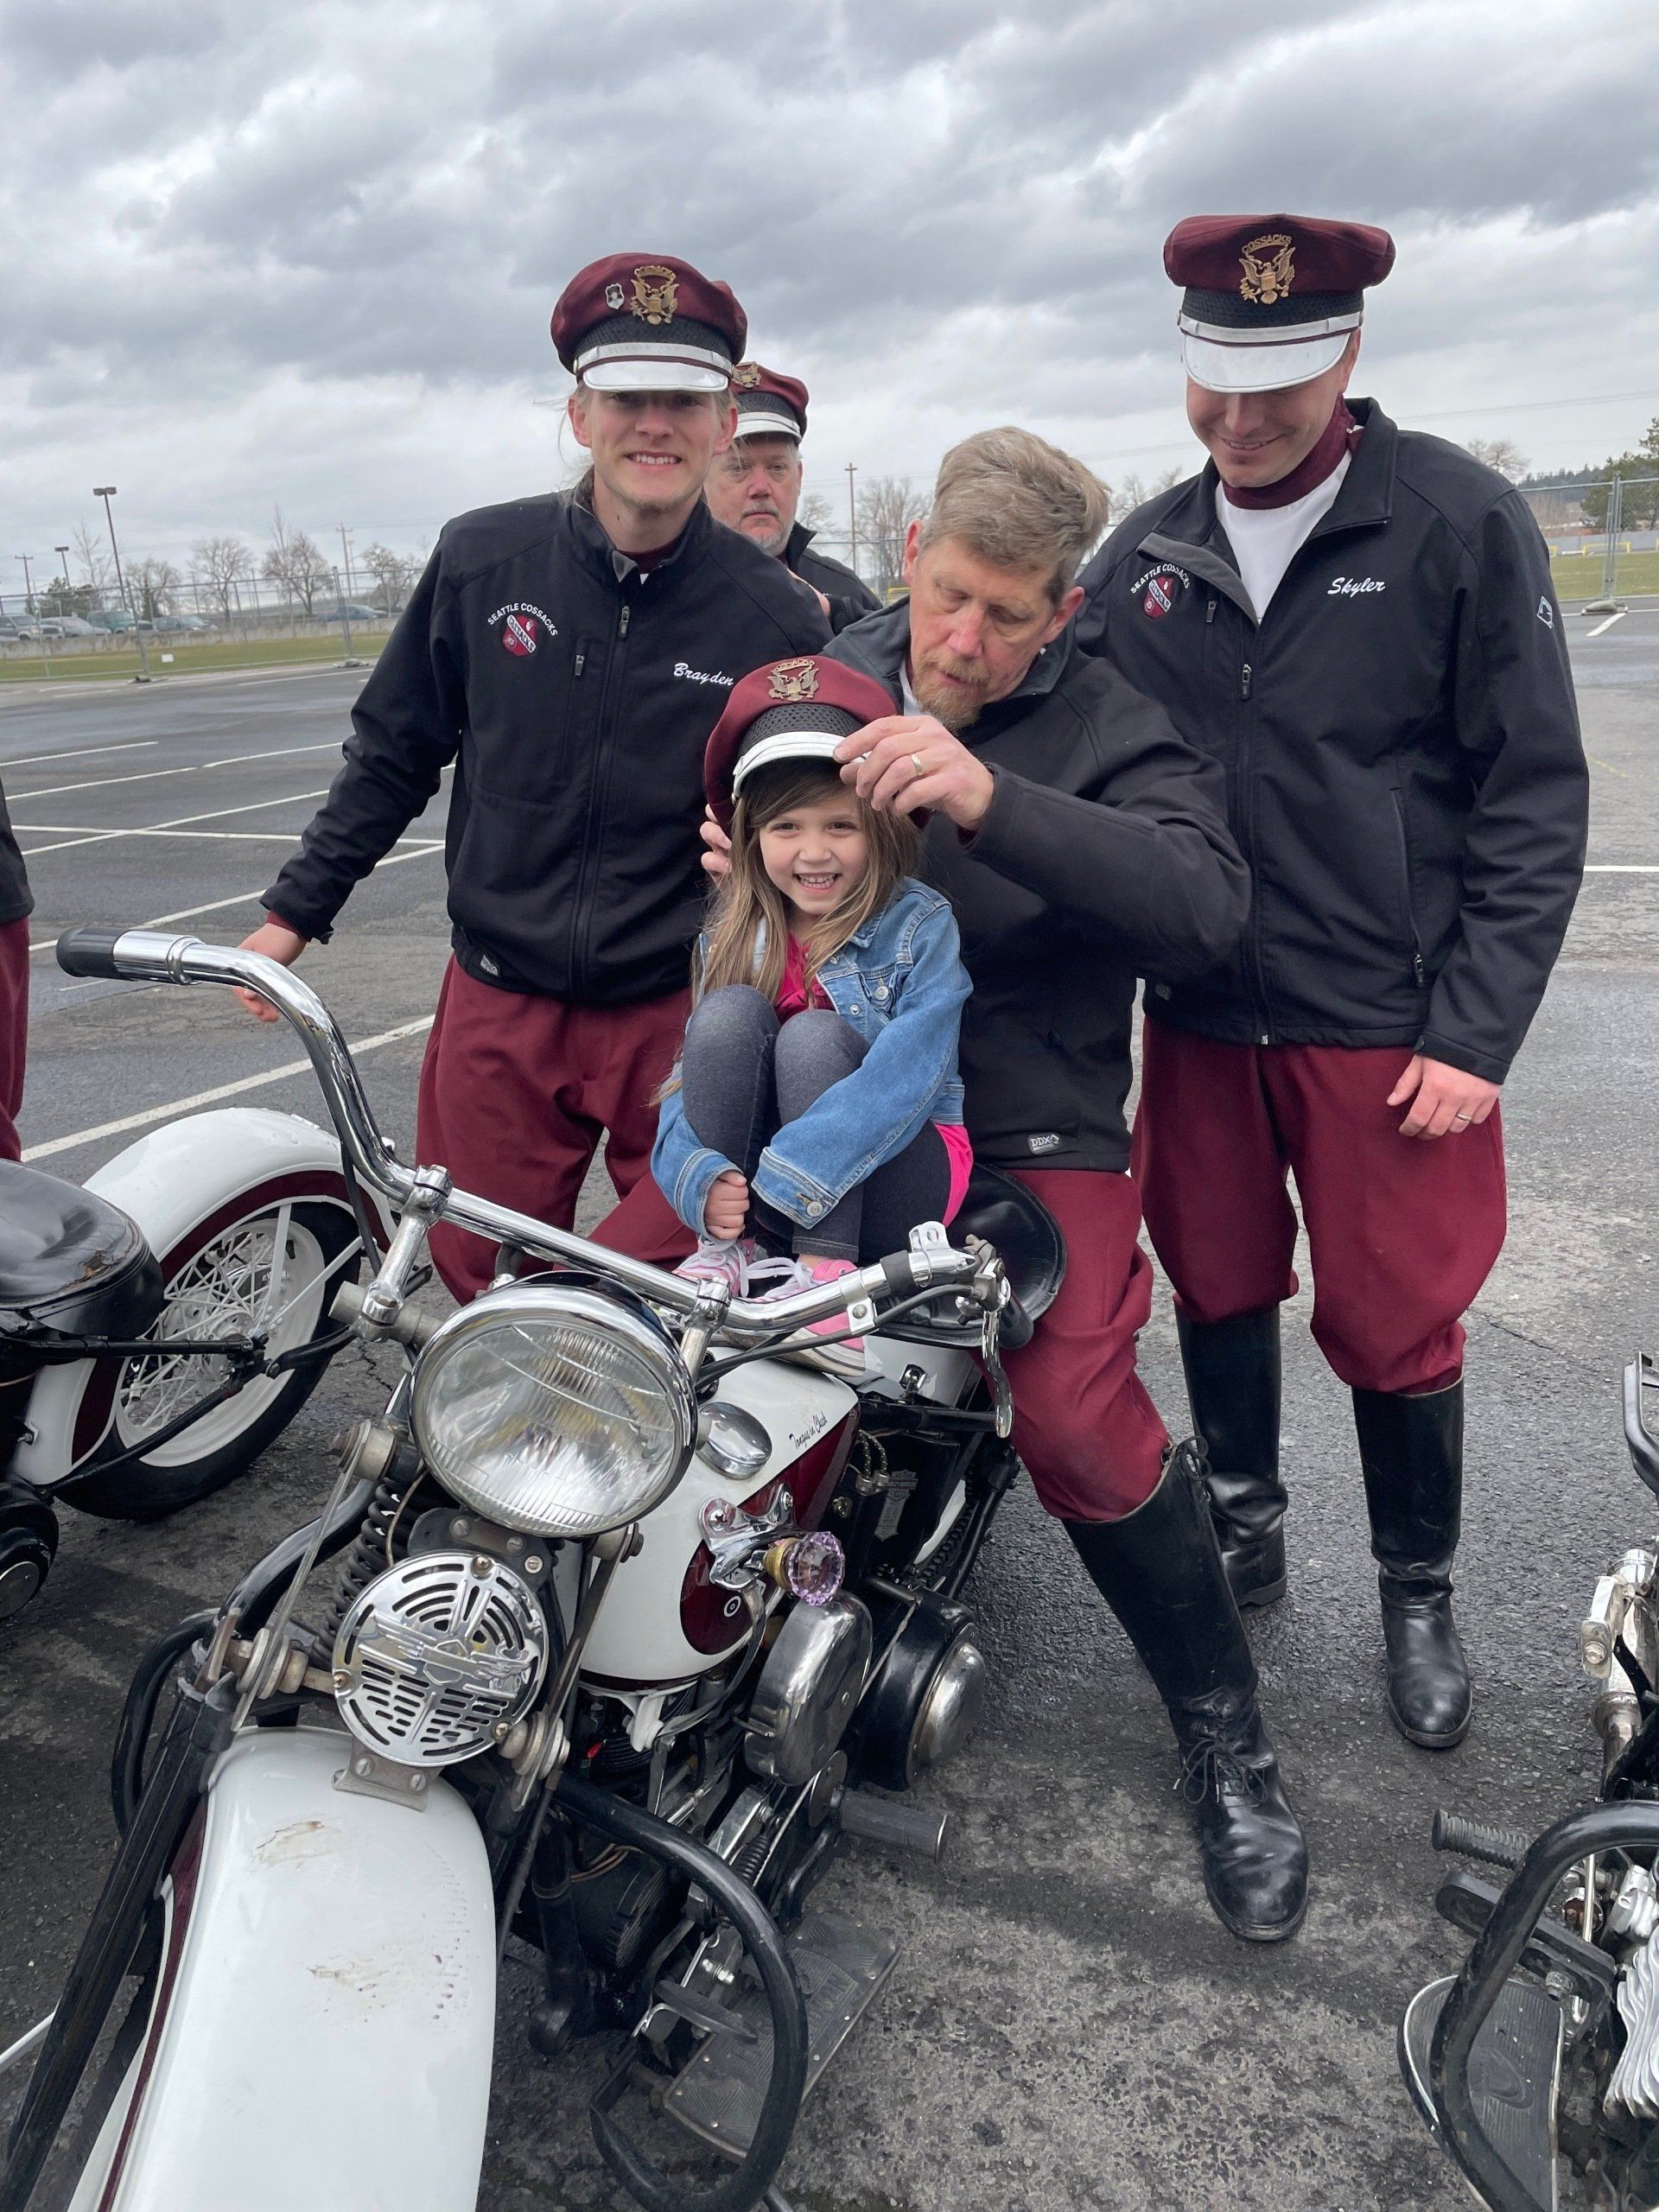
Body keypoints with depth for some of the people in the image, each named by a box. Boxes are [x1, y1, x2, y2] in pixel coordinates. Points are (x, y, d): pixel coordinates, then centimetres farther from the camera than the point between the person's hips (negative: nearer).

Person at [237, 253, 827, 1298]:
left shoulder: (777, 614, -6)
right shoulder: (482, 559, -3)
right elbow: (393, 751, 9)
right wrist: (295, 912, 8)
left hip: (680, 1015, -1)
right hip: (500, 1010, 2)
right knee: (487, 1283, 12)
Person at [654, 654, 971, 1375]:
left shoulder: (921, 925, -12)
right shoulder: (731, 938, 0)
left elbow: (907, 1077, -24)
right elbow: (691, 1072, -4)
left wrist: (783, 1182, -32)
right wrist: (703, 1179, -25)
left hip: (895, 1175, -3)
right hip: (752, 1192, 3)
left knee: (812, 1037, -28)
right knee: (729, 1012, -21)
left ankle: (827, 1270, -31)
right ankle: (726, 1248, -18)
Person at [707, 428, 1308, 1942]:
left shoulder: (1109, 728, -5)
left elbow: (1205, 909, -22)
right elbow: (755, 833, 26)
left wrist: (996, 803, -34)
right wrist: (732, 858, 0)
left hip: (1037, 1129, -4)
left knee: (1076, 1420, -22)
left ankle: (1225, 1736, 6)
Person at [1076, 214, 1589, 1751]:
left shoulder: (1458, 523, -6)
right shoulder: (1145, 552, 6)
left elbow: (1535, 798, -7)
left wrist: (1477, 1034, -11)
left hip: (1391, 1032, -3)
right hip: (1197, 1020, 4)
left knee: (1395, 1328, 5)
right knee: (1217, 1288, 15)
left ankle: (1417, 1597, 30)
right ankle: (1242, 1530, 39)